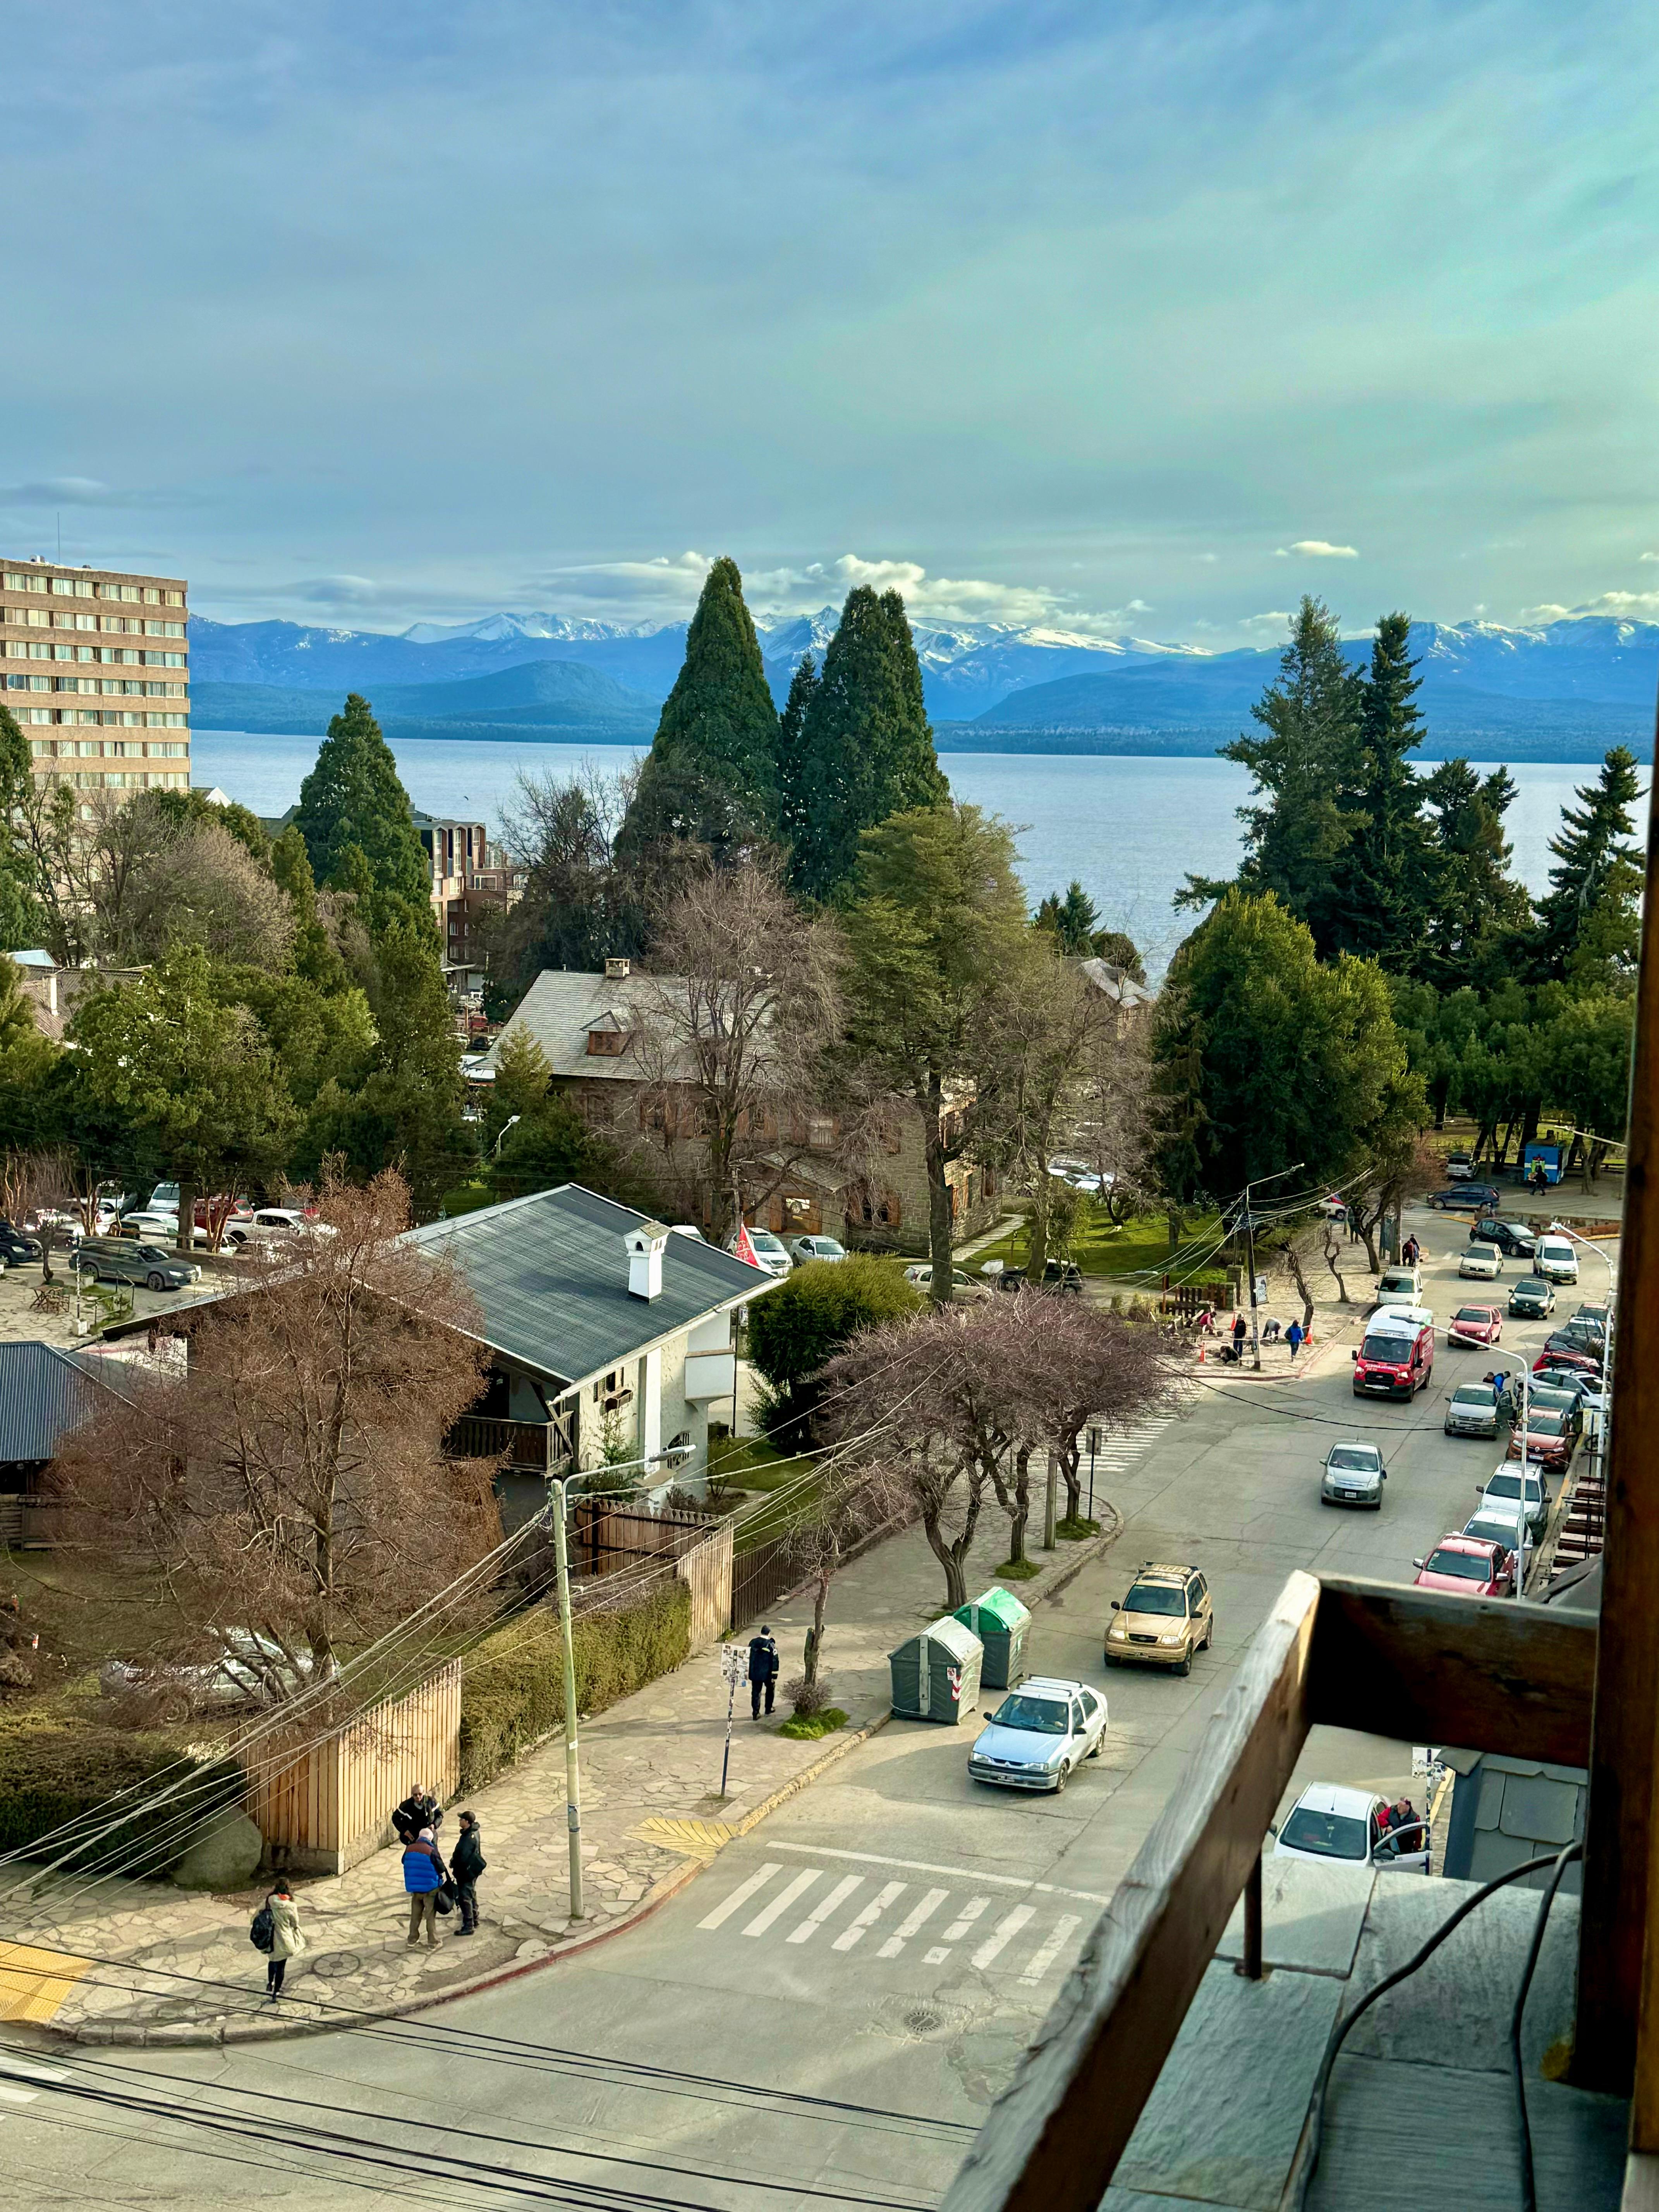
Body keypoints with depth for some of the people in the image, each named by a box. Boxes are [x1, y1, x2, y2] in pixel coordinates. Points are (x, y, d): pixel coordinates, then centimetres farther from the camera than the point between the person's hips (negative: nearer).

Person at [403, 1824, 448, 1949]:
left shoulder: (410, 1849, -6)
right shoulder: (432, 1851, -19)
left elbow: (404, 1862, 13)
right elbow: (441, 1868, -12)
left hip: (414, 1888, 4)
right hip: (430, 1888, -4)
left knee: (415, 1915, 20)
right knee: (431, 1916, 7)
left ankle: (413, 1939, 29)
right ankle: (433, 1943, 12)